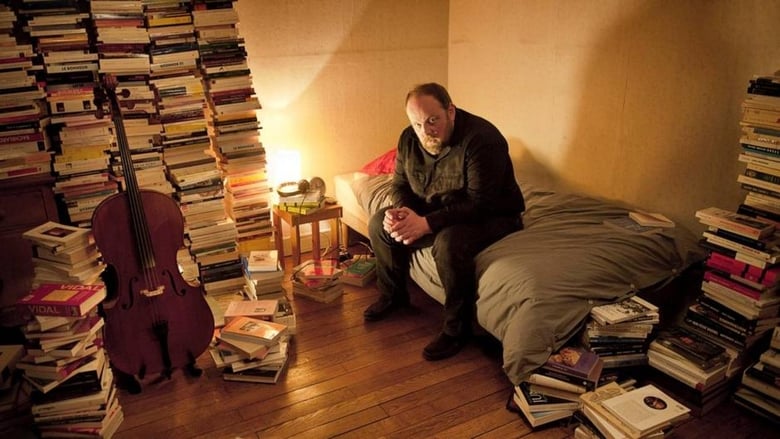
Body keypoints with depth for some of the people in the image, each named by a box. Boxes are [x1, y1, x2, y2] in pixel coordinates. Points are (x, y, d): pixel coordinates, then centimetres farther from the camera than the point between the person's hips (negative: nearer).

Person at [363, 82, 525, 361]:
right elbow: (400, 185, 4)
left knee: (449, 242, -37)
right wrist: (402, 211, -20)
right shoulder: (410, 139, -6)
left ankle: (456, 328, -18)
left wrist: (426, 223, -37)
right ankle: (392, 295, 16)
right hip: (436, 211, 7)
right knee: (380, 223, -4)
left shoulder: (482, 139, -27)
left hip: (491, 217, -7)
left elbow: (480, 204, -32)